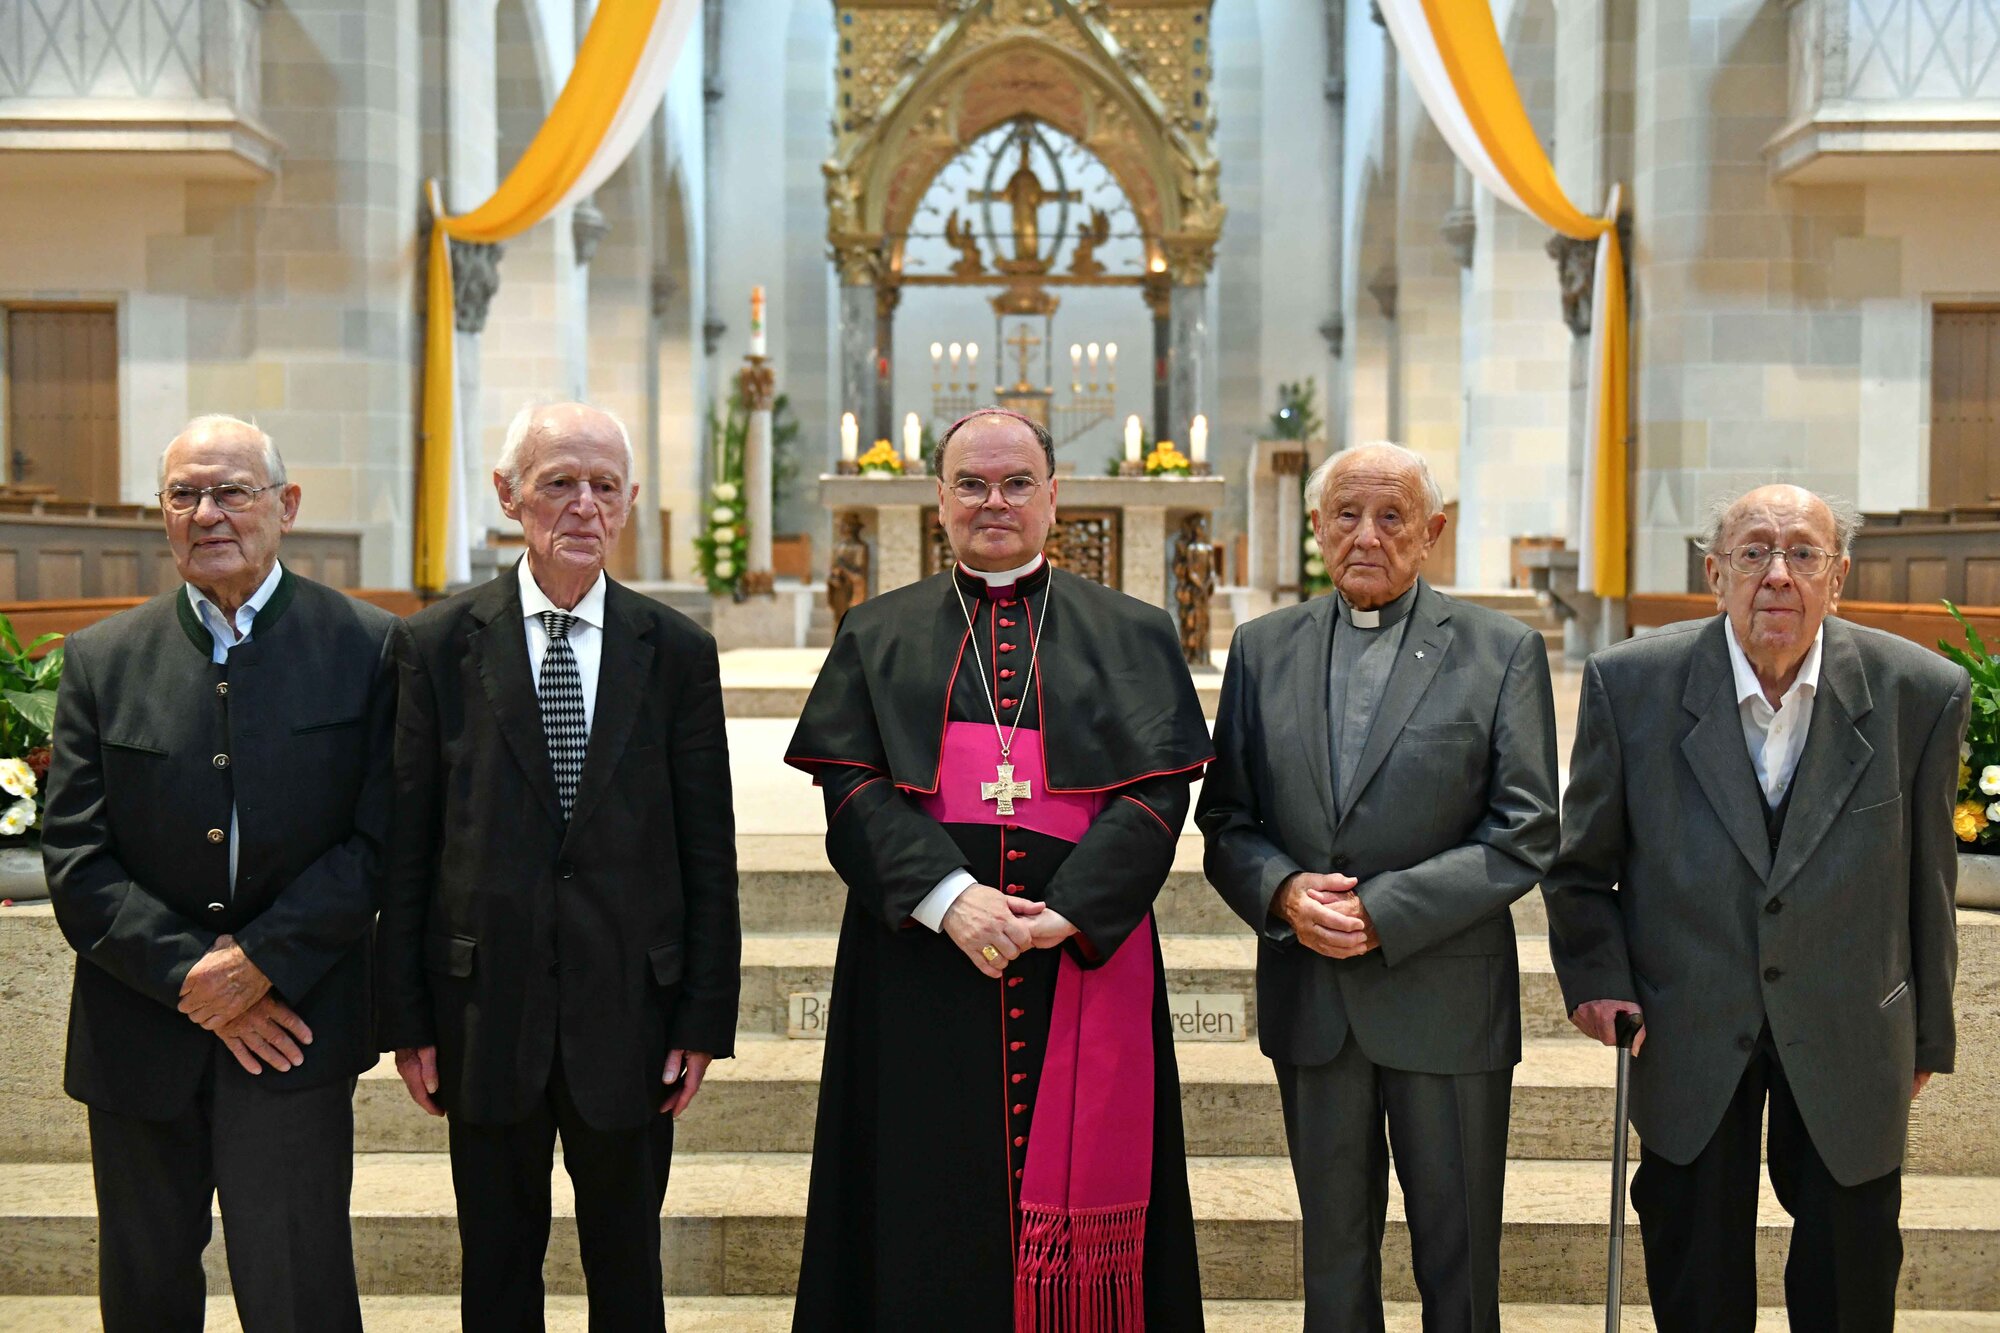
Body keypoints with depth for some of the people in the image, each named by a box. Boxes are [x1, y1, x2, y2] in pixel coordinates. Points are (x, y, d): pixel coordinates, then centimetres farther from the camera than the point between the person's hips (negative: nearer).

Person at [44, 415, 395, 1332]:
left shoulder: (368, 648, -2)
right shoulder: (101, 660, 5)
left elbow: (381, 839, -6)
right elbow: (75, 861, 0)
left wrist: (260, 962, -14)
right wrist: (192, 977, -10)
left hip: (290, 1025, -3)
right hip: (139, 1035, 3)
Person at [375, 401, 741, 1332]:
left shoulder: (677, 651, 1)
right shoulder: (438, 644, -1)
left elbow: (709, 850, 1)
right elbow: (407, 845, 0)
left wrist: (706, 1019, -1)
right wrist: (407, 1019, -2)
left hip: (630, 1012, 1)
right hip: (485, 1008, 0)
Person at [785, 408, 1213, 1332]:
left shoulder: (1131, 636, 9)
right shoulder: (879, 635, 11)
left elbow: (1158, 790, -2)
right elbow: (851, 785, -2)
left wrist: (1066, 913, -16)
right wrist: (948, 895, -17)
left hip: (1084, 964, 0)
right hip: (923, 964, 1)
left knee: (1075, 1205, 3)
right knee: (931, 1214, 4)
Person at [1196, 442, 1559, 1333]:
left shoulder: (1502, 651, -3)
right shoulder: (1263, 649, 6)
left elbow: (1525, 835, -8)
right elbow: (1225, 822, 6)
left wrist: (1382, 911, -16)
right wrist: (1282, 892, -14)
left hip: (1445, 996, -2)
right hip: (1309, 995, 3)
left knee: (1458, 1258, 9)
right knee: (1333, 1248, 15)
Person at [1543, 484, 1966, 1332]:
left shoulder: (1922, 693, -10)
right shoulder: (1631, 683, -12)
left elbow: (1926, 877, 1)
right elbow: (1582, 863, 1)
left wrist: (1927, 1033, 9)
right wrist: (1596, 976, -10)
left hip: (1848, 1037, 1)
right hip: (1688, 1034, 0)